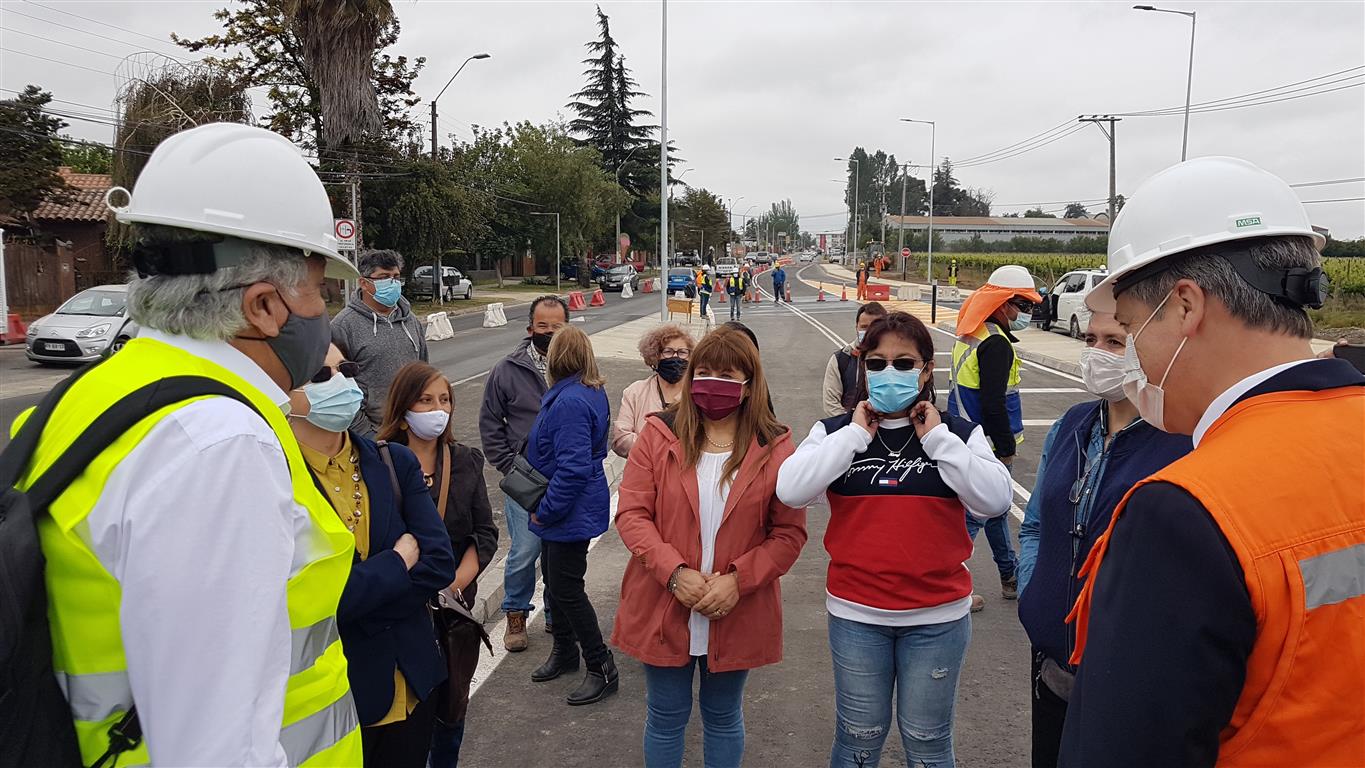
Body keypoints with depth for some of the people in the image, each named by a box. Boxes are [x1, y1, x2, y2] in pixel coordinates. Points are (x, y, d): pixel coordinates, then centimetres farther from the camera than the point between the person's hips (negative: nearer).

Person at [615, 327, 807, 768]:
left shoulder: (775, 448, -6)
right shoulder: (659, 435, -4)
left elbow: (789, 533, -5)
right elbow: (631, 513, -7)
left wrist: (737, 580, -18)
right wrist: (675, 573, -19)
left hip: (737, 614, 0)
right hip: (664, 610, 1)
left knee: (723, 716, 20)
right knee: (665, 717, 17)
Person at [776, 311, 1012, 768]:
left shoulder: (959, 433, -1)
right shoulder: (835, 432, -2)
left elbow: (995, 501, -16)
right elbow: (790, 491, -18)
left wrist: (938, 438, -16)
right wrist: (855, 435, -16)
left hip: (938, 616, 0)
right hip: (856, 614, 0)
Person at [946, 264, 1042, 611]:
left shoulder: (972, 334, 11)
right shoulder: (996, 344, -20)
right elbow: (993, 404, -24)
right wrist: (1007, 448, -14)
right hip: (985, 447, -10)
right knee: (974, 514, -2)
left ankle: (1011, 577, 34)